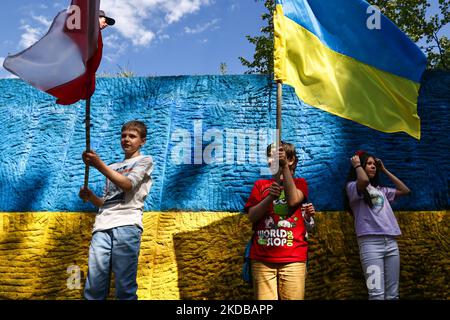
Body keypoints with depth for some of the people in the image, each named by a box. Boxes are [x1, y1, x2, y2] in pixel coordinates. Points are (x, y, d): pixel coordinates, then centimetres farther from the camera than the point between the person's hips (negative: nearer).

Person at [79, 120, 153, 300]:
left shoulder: (145, 161, 15)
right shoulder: (112, 168, 32)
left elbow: (127, 184, -4)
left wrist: (99, 165, -10)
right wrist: (90, 197, 8)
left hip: (127, 225, -5)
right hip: (102, 226, 5)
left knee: (124, 287, -11)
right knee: (93, 287, -5)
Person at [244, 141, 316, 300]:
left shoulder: (299, 183, 13)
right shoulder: (261, 185, 15)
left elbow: (293, 200, -10)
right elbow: (252, 216, 3)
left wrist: (284, 166, -13)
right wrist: (270, 197, -14)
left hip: (293, 258, -1)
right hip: (262, 258, 1)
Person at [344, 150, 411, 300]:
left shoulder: (381, 189, 24)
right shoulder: (352, 186, 4)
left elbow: (405, 191, 23)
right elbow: (364, 181, -18)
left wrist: (385, 170, 24)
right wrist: (356, 164, 1)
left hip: (391, 242, 7)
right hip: (370, 242, -6)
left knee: (392, 294, 6)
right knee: (377, 294, -14)